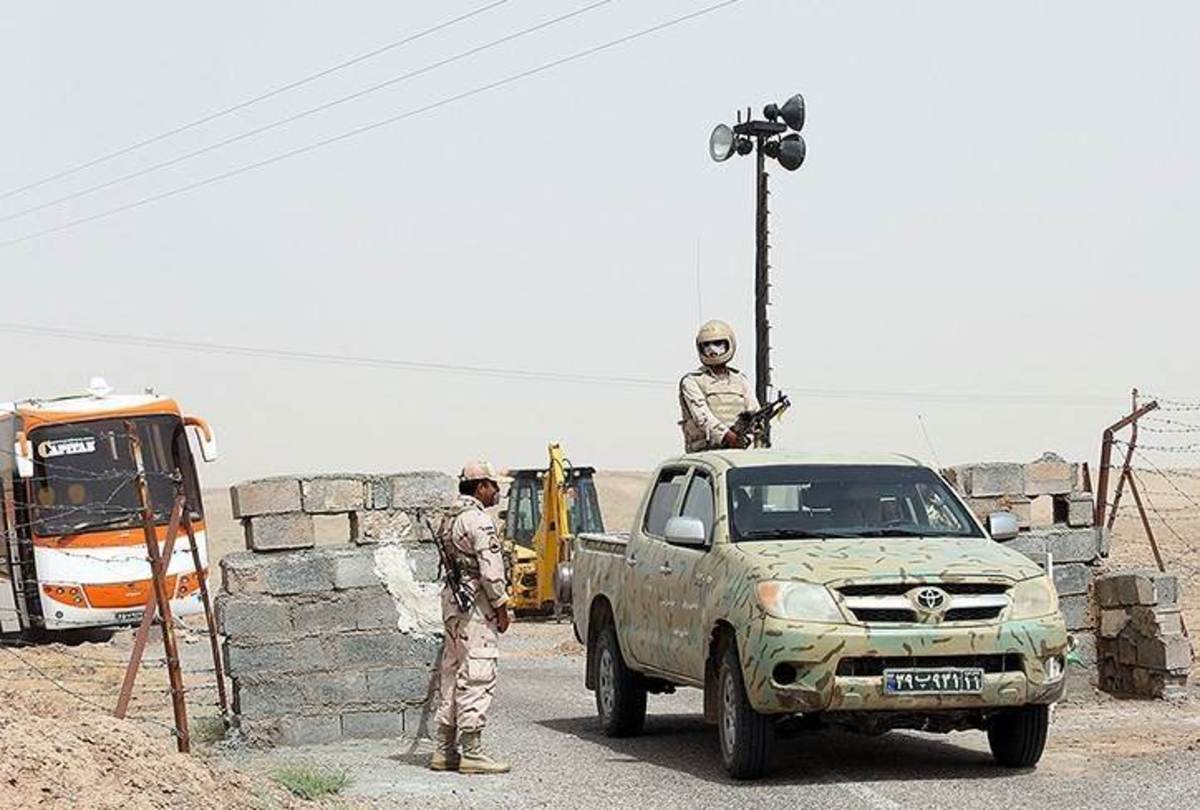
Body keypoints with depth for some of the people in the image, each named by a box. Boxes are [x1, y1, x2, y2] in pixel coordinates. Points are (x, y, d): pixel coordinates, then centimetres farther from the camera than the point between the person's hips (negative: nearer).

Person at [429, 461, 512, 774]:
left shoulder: (452, 518, 17)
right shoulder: (478, 520, -13)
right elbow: (490, 569, -18)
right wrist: (501, 607, -10)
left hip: (452, 600, 10)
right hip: (475, 605, -10)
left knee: (453, 675, 12)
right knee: (477, 677, -9)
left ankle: (444, 750, 15)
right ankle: (471, 752, -10)